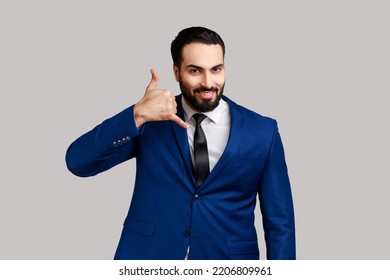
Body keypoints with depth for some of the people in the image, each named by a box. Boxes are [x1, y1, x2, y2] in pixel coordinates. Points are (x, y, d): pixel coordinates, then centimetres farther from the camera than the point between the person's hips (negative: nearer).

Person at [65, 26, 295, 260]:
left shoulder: (263, 131, -4)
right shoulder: (150, 121, -3)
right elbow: (78, 162, -12)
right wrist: (137, 115, -23)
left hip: (227, 257, 0)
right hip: (149, 256, 0)